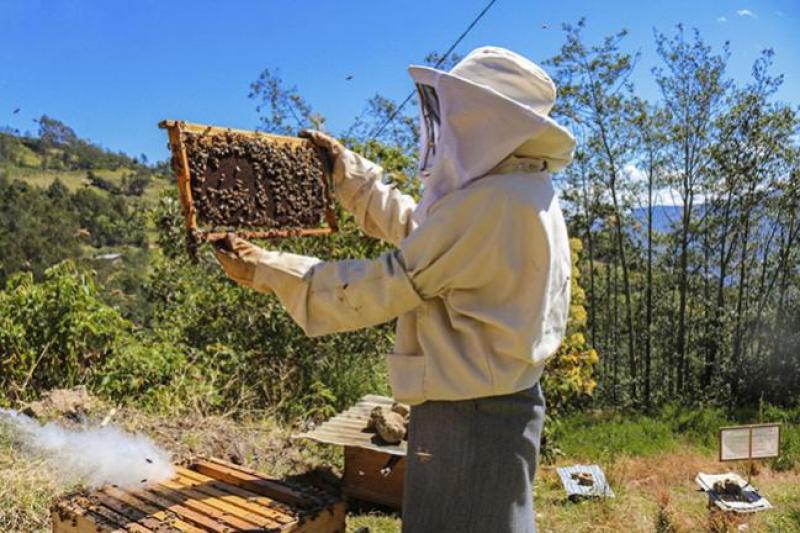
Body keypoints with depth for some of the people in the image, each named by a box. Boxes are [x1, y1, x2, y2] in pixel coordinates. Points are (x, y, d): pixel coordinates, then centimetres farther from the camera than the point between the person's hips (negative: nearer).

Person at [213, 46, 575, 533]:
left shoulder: (492, 201, -24)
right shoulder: (522, 191, 10)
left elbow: (385, 286, -21)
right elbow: (412, 225, 18)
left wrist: (265, 270, -12)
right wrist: (345, 169, 22)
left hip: (469, 414, -10)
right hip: (498, 402, 10)